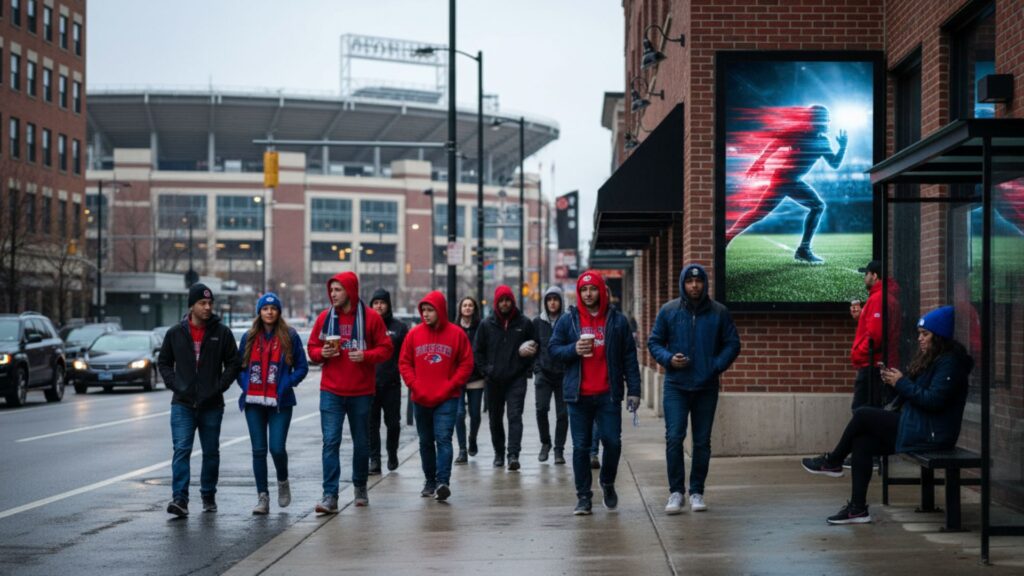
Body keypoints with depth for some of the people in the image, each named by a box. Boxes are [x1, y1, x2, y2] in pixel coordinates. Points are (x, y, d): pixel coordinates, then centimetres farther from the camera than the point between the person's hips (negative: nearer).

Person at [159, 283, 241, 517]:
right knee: (181, 450, -11)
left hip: (212, 405, 0)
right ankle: (179, 499, -17)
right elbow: (163, 362, 12)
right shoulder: (175, 333, 3)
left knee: (211, 452, 10)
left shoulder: (222, 333, 0)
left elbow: (232, 363, 4)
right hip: (182, 404, 0)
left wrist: (220, 386, -8)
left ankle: (208, 496, 23)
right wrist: (174, 384, -2)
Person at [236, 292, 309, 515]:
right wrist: (245, 384, 0)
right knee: (259, 450, 2)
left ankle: (283, 482, 20)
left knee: (277, 448, -10)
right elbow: (239, 366, 17)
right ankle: (262, 496, 8)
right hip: (254, 402, 3)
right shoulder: (249, 337, 10)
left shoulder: (290, 336, 0)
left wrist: (287, 384, -10)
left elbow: (302, 367, 3)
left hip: (280, 402, -3)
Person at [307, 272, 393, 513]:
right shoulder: (324, 318, 5)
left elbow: (386, 348, 0)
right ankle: (330, 496, -12)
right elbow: (312, 348, 12)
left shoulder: (370, 317, -2)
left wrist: (365, 356, -17)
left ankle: (360, 488, 31)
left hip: (361, 391, 0)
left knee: (361, 443, 12)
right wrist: (322, 353, -10)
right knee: (330, 441, -10)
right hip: (331, 391, 1)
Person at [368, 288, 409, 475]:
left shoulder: (399, 327, 3)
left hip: (391, 383, -1)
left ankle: (392, 453, 28)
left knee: (393, 422, 6)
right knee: (371, 424, 1)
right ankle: (374, 460, 5)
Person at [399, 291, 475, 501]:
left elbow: (466, 364, 0)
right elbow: (404, 363, 7)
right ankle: (430, 482, 22)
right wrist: (414, 385, -6)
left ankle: (443, 482, -20)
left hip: (447, 399, -3)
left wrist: (450, 386, -9)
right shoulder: (414, 334, 4)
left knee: (443, 439, -14)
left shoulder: (456, 334, -2)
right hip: (420, 399, 3)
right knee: (426, 442, 11)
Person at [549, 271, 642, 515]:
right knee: (580, 447, 3)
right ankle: (583, 496, 11)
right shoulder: (568, 320, 6)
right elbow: (553, 348, 7)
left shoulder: (617, 320, 4)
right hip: (578, 395, 0)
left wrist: (633, 390, 0)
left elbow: (629, 357, 4)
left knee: (612, 442, -2)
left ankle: (608, 483, 24)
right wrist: (574, 350, -13)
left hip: (608, 394, 0)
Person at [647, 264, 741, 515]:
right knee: (674, 438, -10)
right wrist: (668, 358, -11)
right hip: (676, 387, -1)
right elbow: (654, 342, 8)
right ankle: (676, 491, -1)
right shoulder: (668, 311, 2)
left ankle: (696, 492, 16)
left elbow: (732, 344, 5)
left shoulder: (719, 313, 2)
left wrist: (717, 366, -10)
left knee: (702, 442, 6)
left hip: (707, 388, 1)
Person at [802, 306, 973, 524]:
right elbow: (914, 394, 18)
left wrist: (901, 383, -14)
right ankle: (858, 508, -5)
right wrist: (894, 382, -1)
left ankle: (833, 461, 9)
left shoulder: (949, 362, -13)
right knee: (861, 443, -4)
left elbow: (933, 400, -22)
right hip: (917, 427, 9)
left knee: (863, 415, -12)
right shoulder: (929, 359, 18)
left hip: (930, 435, -9)